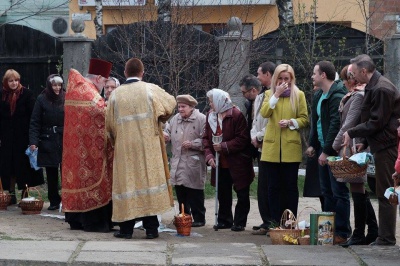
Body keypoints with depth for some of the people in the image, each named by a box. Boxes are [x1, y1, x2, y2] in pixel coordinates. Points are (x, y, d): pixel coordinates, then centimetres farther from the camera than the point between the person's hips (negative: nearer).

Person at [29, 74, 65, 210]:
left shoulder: (66, 99, 2)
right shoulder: (42, 100, 0)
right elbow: (35, 122, -1)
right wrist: (33, 141, -9)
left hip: (65, 141, -1)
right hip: (48, 142, 1)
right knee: (51, 173, 7)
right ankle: (54, 201, 17)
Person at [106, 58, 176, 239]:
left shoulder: (115, 94, 0)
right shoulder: (151, 90, -3)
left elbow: (110, 125, 7)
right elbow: (171, 103, 11)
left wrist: (115, 141, 25)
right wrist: (158, 120, 28)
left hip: (124, 149, 1)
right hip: (148, 148, -1)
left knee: (127, 182, 5)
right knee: (149, 179, 4)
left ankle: (126, 228, 6)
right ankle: (151, 228, 3)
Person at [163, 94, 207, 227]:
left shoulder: (201, 119, -8)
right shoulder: (175, 119, 12)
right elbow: (168, 131, 21)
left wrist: (192, 144, -18)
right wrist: (165, 135, -1)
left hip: (193, 163, -6)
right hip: (177, 162, 6)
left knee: (195, 193, -1)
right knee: (180, 191, 11)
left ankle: (199, 218, 8)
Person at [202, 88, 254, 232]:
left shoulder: (236, 115, -15)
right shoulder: (211, 115, 6)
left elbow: (243, 139, -17)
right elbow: (206, 138, 7)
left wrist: (224, 146, -20)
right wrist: (209, 155, -7)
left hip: (238, 162, -6)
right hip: (221, 163, 6)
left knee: (242, 194, 1)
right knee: (223, 193, 13)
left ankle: (239, 222, 10)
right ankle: (224, 220, 23)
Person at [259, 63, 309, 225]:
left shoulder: (298, 95, 6)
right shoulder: (269, 94, 11)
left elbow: (304, 120, 4)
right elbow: (264, 113, -6)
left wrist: (290, 122, -13)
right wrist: (277, 94, -10)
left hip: (291, 147, -2)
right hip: (271, 147, 2)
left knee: (290, 186, 2)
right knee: (273, 186, 3)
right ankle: (275, 223, 7)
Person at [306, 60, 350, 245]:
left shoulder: (337, 96, -16)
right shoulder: (318, 96, 16)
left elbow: (336, 125, -20)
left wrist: (326, 150, -20)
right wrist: (313, 145, 12)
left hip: (335, 151, -10)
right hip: (323, 149, 10)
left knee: (339, 193, -6)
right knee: (327, 193, 13)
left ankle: (342, 233, -4)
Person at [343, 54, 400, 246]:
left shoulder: (381, 89, -18)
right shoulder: (373, 87, 15)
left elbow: (376, 122, -19)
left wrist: (351, 133, -11)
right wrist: (365, 143, 16)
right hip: (382, 146, 10)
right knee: (384, 194, 12)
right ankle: (385, 237, 16)